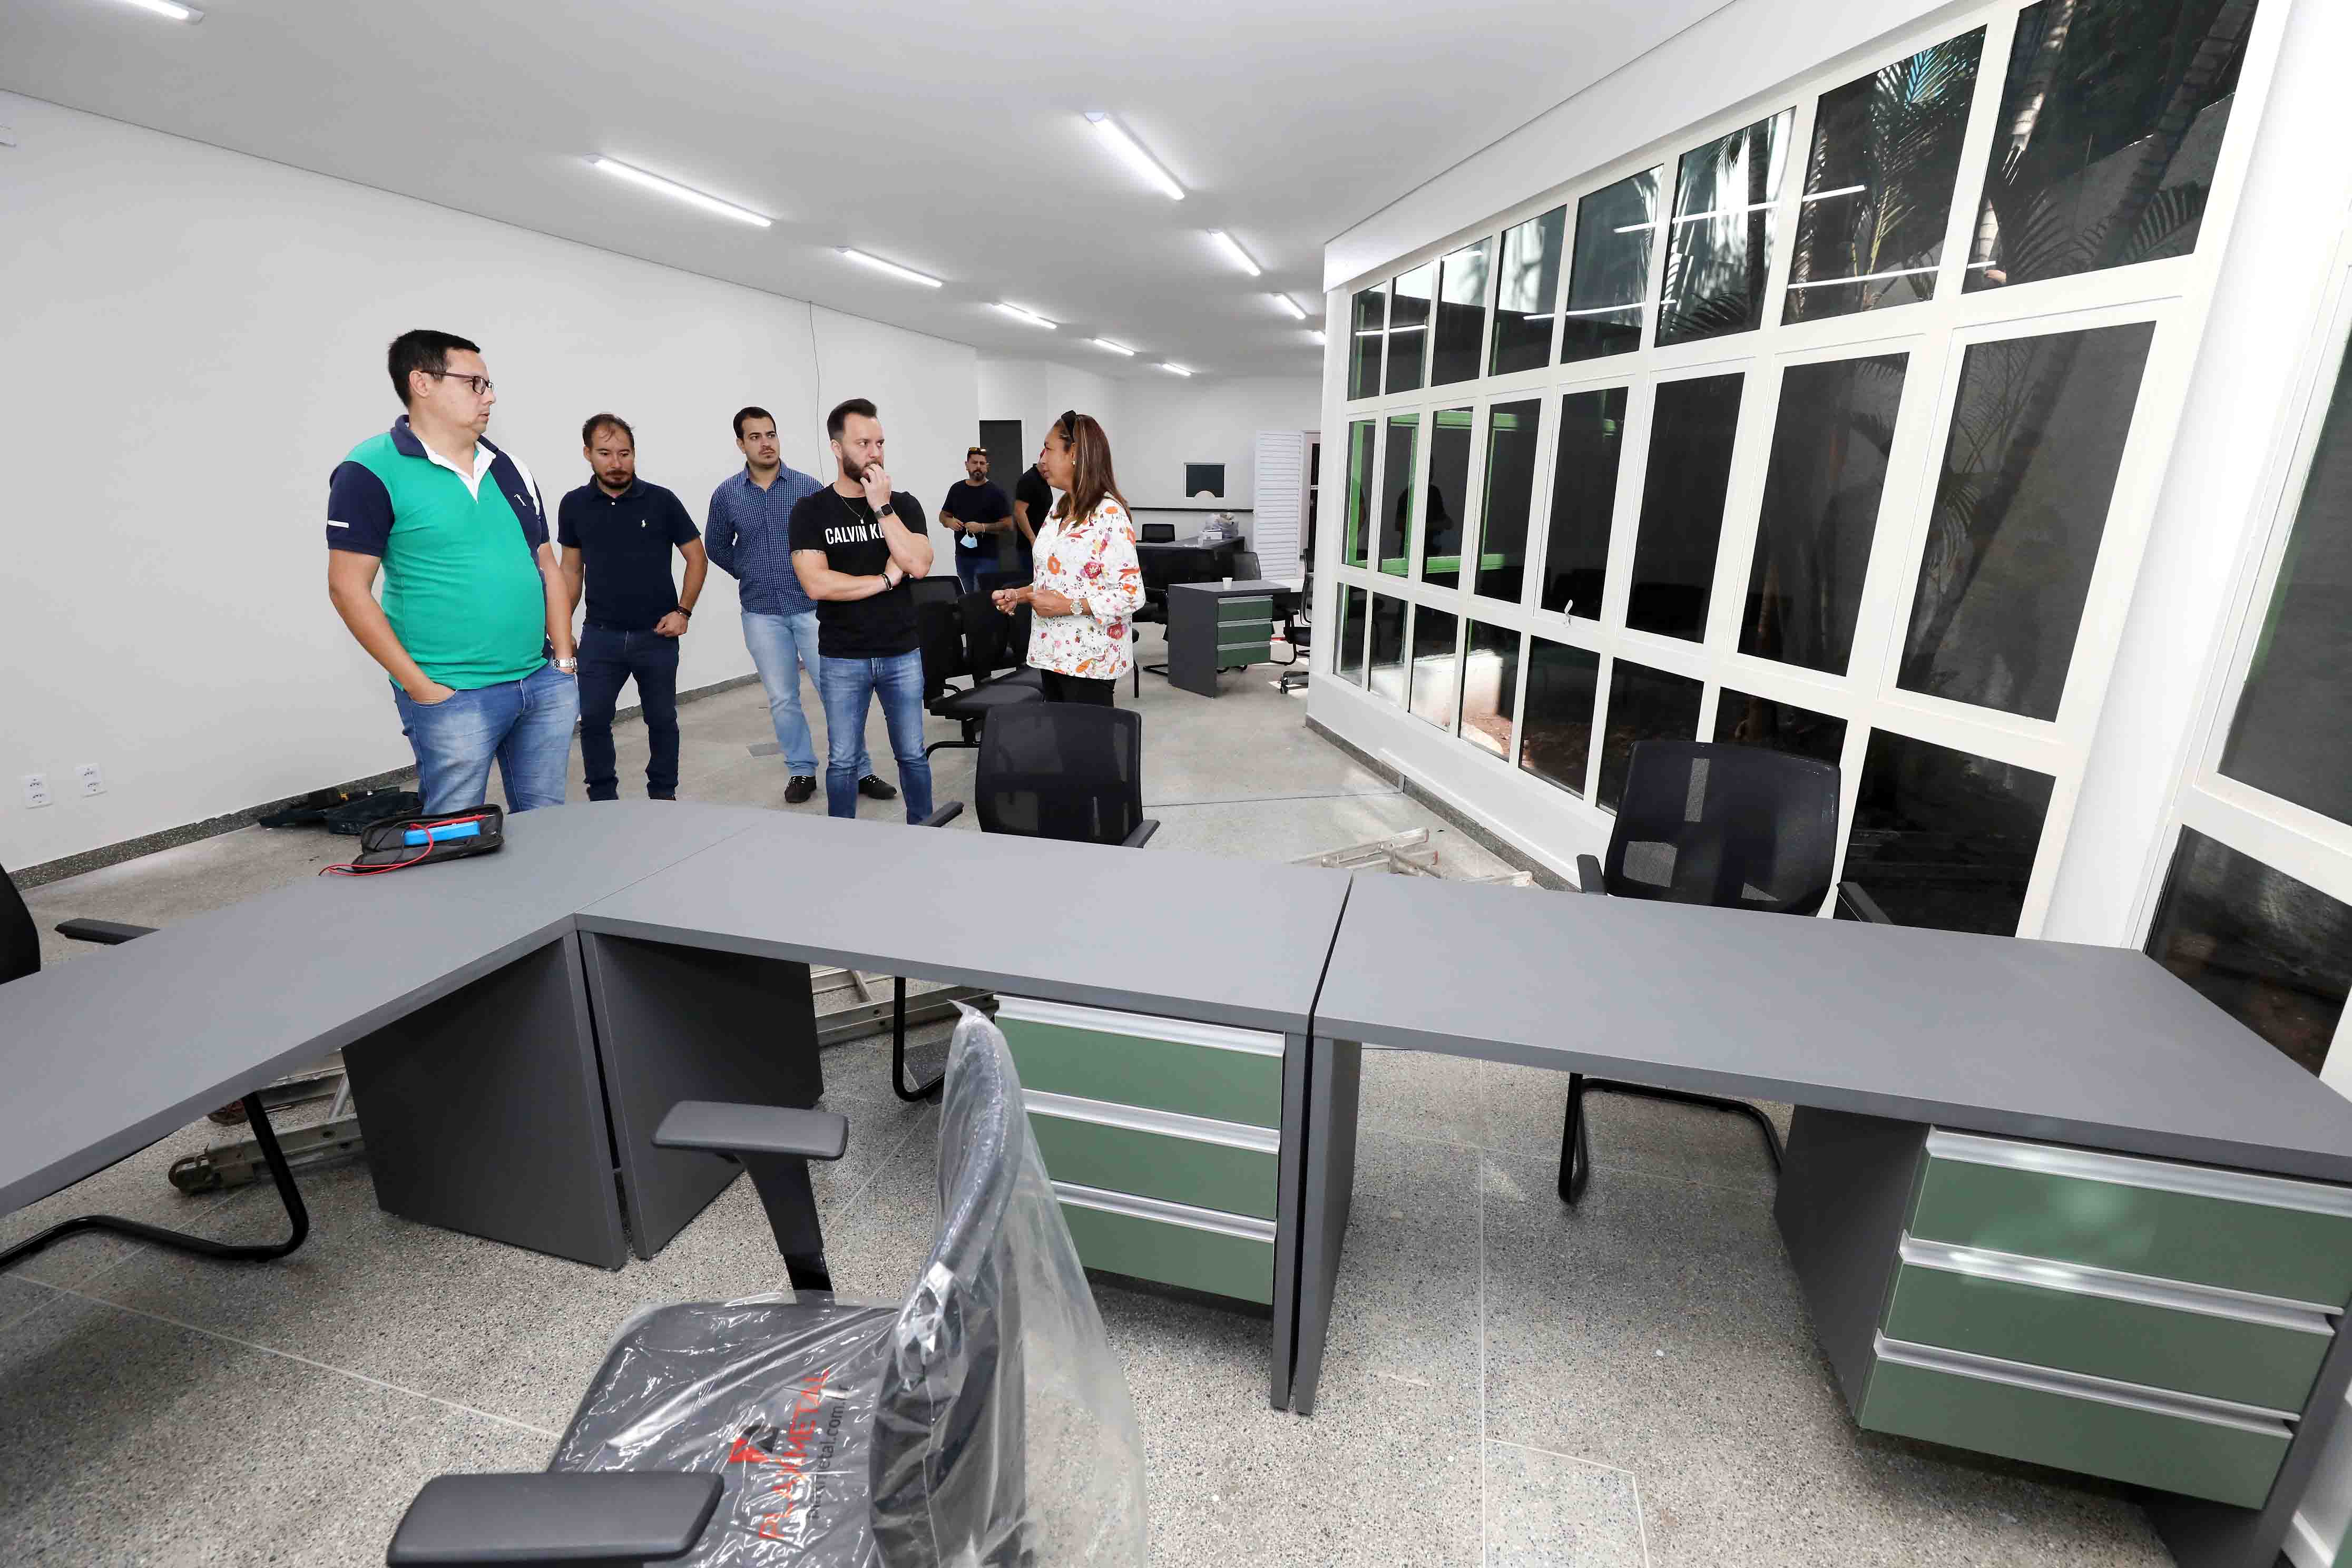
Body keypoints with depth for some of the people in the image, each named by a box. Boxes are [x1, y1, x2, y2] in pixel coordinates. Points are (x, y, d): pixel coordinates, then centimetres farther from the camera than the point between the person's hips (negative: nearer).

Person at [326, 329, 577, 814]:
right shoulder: (372, 472, -6)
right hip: (454, 698, -5)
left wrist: (564, 659, 7)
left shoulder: (508, 468, 12)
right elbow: (349, 589, -8)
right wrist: (420, 686, -11)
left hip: (545, 683, 6)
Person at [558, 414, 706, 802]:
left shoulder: (661, 501, -6)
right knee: (593, 719, 1)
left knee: (662, 719, 8)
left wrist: (683, 612, -8)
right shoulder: (574, 505, 2)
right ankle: (603, 799, 16)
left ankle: (663, 794, 24)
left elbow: (697, 558, 1)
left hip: (657, 636, -2)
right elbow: (571, 569, 12)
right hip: (600, 635, 2)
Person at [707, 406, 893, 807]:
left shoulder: (809, 487, -2)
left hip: (812, 607, -1)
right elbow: (718, 548, 17)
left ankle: (860, 772, 8)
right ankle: (801, 772, 20)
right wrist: (752, 575, 13)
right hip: (762, 615, 2)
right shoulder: (726, 496, 3)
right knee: (782, 700, 7)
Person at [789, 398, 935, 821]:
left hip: (903, 655, 2)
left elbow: (918, 565, -13)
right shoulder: (811, 510, -3)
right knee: (843, 761, 8)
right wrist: (885, 580, -12)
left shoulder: (904, 504, 3)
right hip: (842, 660, -1)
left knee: (912, 755, 11)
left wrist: (882, 507, -15)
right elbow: (816, 584, -15)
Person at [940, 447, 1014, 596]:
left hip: (986, 557, -4)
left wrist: (982, 527, -20)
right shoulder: (956, 489, 10)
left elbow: (1008, 525, -8)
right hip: (962, 556, 4)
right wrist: (950, 522, -5)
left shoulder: (995, 493, -3)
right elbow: (943, 516, 19)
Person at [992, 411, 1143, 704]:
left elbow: (1131, 595, -18)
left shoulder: (1109, 514, -14)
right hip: (1053, 654, 8)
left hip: (1090, 660, -8)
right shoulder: (1059, 511, 12)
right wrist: (1018, 595, 5)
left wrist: (1068, 606, -20)